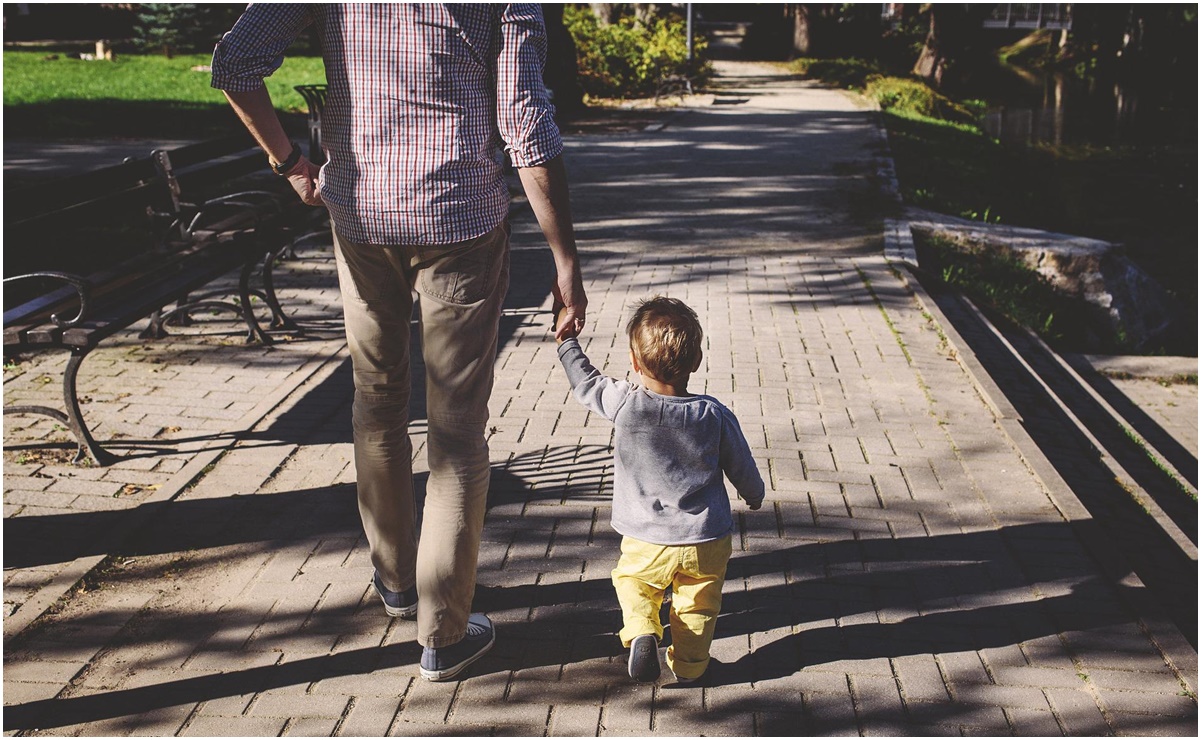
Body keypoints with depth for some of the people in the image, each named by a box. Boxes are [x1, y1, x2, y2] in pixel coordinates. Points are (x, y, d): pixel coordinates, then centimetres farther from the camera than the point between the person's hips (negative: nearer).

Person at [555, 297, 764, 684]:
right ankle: (690, 664, 22)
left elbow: (585, 381, 1)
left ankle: (641, 633, 2)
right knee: (698, 604, 20)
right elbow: (742, 467, 2)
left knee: (633, 584, 23)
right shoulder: (715, 415, -12)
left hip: (646, 542, -1)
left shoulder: (623, 405, -17)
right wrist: (754, 495, 24)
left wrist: (566, 340, 19)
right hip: (707, 541, 1)